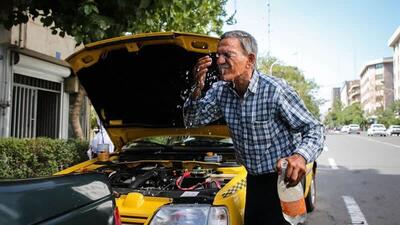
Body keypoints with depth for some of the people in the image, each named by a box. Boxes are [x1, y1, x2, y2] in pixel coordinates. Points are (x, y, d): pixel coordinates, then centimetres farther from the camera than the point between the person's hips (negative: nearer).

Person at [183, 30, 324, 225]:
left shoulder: (275, 89, -21)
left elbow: (313, 128, -17)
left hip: (282, 179, -5)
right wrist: (198, 87, -17)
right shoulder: (220, 91, -3)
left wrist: (301, 156, -39)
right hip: (254, 180, 6)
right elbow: (191, 120, 1)